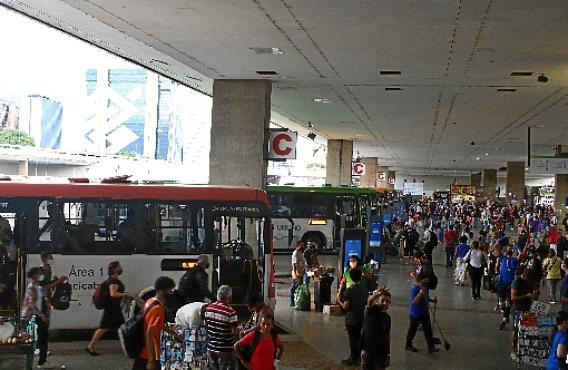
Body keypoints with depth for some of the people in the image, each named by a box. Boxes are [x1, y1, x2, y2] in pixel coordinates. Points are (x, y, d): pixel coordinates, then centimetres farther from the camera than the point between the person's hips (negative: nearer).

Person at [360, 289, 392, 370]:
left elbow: (388, 338, 6)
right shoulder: (372, 310, -4)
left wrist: (388, 355, 3)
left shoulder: (387, 318, 3)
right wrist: (377, 293, -50)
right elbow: (370, 301, -29)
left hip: (381, 354, 2)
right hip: (366, 351, -2)